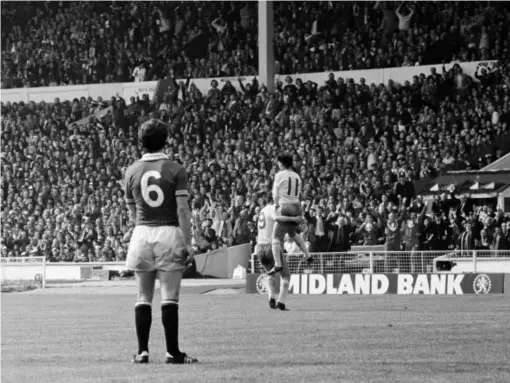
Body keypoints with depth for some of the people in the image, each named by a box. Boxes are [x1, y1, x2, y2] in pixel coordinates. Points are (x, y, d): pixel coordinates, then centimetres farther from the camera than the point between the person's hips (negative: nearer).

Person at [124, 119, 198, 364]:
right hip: (170, 232, -3)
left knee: (143, 298, 8)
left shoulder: (132, 171, 5)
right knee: (169, 298, -1)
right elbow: (183, 210, -8)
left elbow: (132, 211, 13)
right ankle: (172, 352, -1)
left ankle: (142, 351, 6)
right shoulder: (175, 170, -4)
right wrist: (188, 243, -6)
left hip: (142, 234, 3)